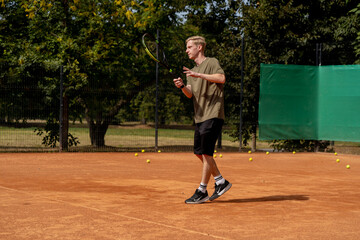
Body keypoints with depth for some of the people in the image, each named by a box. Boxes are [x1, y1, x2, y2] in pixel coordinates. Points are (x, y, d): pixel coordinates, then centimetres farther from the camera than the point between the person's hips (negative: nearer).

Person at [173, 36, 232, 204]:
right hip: (200, 117, 8)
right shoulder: (192, 71, 21)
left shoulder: (211, 62, -1)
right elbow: (190, 94, 7)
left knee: (206, 153, -7)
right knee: (199, 153, 10)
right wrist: (182, 86, -14)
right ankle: (221, 182, 23)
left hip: (213, 115, -8)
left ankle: (202, 191, -1)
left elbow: (221, 78, -20)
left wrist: (199, 75, -22)